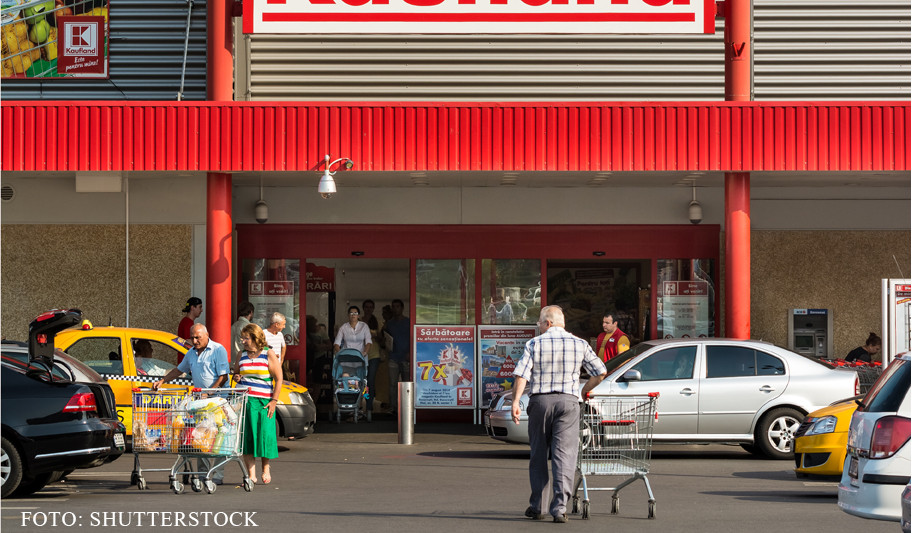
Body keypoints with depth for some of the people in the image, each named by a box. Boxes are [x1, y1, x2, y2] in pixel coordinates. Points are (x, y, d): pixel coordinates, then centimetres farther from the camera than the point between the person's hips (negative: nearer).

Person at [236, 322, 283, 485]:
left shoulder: (269, 354, -1)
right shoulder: (243, 355, 13)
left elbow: (278, 379, -3)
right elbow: (236, 372, 28)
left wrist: (274, 401, -11)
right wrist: (237, 377, 3)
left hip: (263, 401, -4)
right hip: (243, 400, 4)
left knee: (265, 434, -4)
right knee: (246, 437, -1)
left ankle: (266, 468, 20)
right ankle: (251, 475, 2)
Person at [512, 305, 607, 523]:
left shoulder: (535, 344, 1)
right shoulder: (579, 344, 6)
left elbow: (521, 375, -9)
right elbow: (600, 372, 8)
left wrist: (515, 402, -7)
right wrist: (584, 391, 23)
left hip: (540, 401, 0)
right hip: (568, 401, 0)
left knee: (538, 455, 11)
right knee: (564, 454, -4)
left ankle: (536, 506, 17)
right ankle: (559, 507, -14)